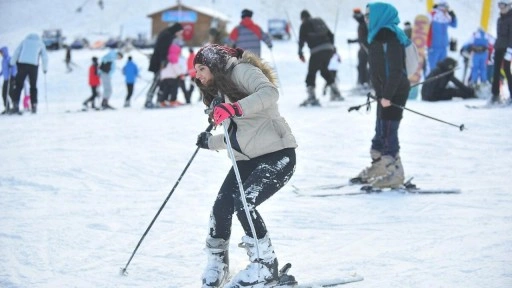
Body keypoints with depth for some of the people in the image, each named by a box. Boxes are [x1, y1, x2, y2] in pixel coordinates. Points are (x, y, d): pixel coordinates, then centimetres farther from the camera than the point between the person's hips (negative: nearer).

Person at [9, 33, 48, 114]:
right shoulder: (40, 43, 18)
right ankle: (34, 106, 4)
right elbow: (45, 57, 15)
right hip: (34, 65, 0)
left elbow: (16, 52, 11)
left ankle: (15, 105, -10)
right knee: (33, 86, 10)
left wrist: (12, 63, 13)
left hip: (22, 63, 0)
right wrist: (45, 68, 25)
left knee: (19, 85, 0)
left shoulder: (25, 41, 19)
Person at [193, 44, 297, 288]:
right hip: (247, 159, 8)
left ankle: (265, 264, -11)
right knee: (221, 207, -7)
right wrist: (210, 142, 30)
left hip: (277, 153, -8)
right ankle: (216, 263, 13)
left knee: (243, 203, -24)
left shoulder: (241, 71, -7)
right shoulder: (219, 92, 21)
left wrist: (235, 108, -39)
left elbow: (269, 92, -28)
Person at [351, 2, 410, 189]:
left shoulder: (388, 37, -17)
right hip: (385, 94, 11)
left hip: (393, 94, -11)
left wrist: (387, 95, -25)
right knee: (381, 133, 17)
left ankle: (393, 174, -2)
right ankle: (377, 169, 27)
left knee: (388, 133, -7)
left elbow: (395, 69, -23)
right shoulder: (380, 36, 16)